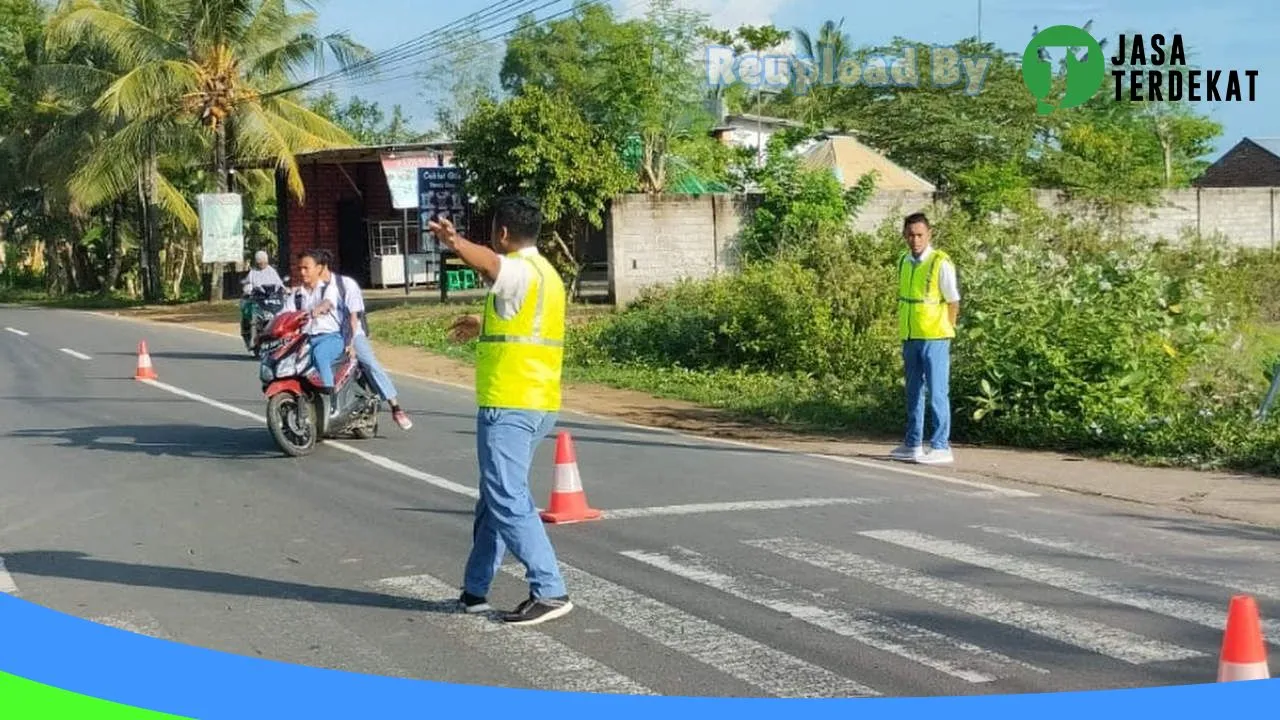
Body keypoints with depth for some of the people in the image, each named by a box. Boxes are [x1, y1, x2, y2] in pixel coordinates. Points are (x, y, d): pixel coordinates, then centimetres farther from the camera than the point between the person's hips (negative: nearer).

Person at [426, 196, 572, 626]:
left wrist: (452, 241, -34)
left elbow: (488, 264, -39)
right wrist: (484, 327, 50)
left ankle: (550, 592, -11)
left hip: (509, 405, -10)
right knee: (496, 499, 17)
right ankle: (474, 591, 25)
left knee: (508, 501, -9)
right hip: (539, 403, 10)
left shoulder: (521, 271, -13)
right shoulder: (544, 273, 19)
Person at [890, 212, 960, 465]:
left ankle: (941, 447, 1)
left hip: (934, 338, -7)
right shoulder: (903, 262, 9)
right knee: (913, 392, 14)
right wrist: (904, 334, 14)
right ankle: (912, 444, 23)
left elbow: (953, 302, -6)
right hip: (910, 338, 7)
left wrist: (943, 332, -4)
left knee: (937, 393, -3)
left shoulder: (941, 263, -11)